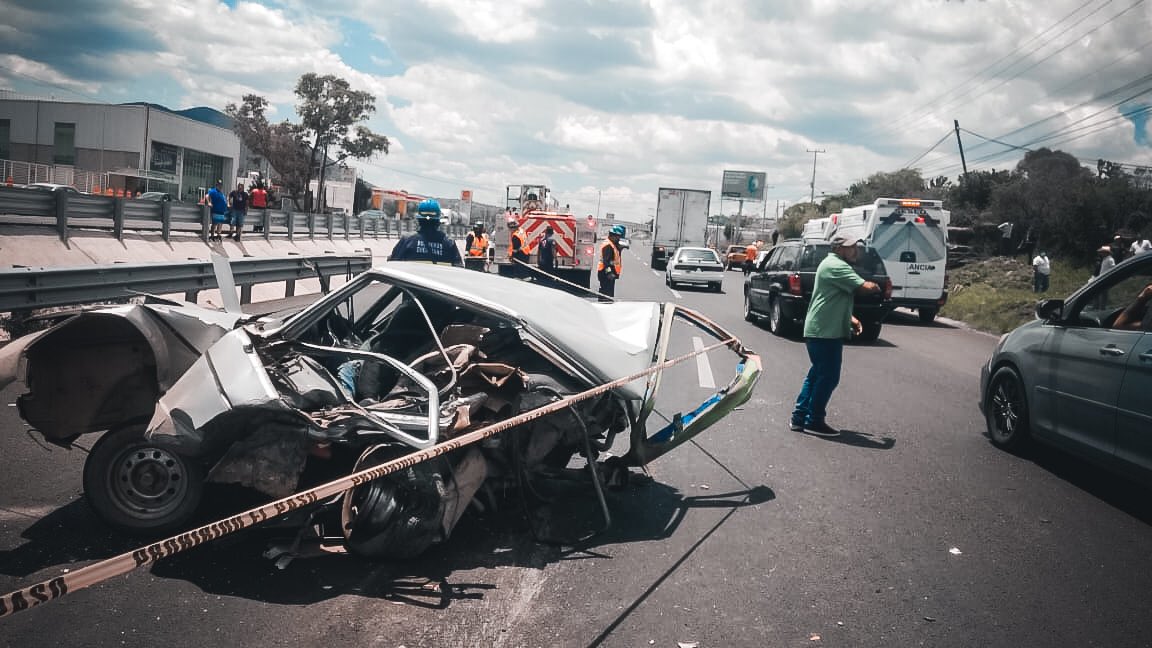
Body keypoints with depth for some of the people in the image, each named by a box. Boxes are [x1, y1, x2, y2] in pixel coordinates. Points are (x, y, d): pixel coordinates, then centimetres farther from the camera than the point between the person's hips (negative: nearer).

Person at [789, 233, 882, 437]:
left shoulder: (831, 264, 19)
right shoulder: (836, 266, -15)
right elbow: (864, 287, -25)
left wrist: (850, 318, 15)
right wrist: (876, 287, -2)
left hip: (818, 330, 11)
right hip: (826, 332, -11)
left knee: (816, 374, 15)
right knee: (828, 377, -3)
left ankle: (799, 418, 18)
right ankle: (814, 421, 5)